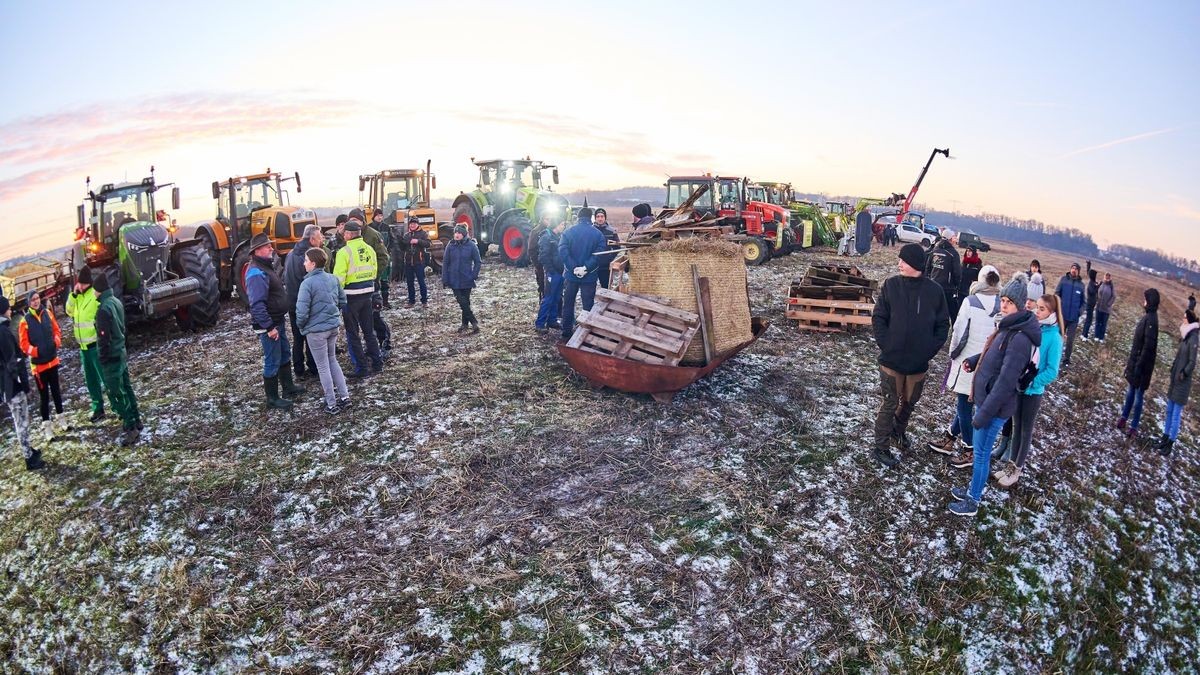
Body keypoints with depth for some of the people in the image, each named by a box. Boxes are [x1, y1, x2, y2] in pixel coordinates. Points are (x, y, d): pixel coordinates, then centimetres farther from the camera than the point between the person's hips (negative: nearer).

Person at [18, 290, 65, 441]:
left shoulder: (47, 313, -1)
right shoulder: (25, 321, -13)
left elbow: (56, 330, 7)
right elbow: (23, 344, -11)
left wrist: (56, 342, -9)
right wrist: (36, 351, -24)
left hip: (52, 359, 4)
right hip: (38, 363, -4)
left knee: (56, 390, 17)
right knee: (44, 394, 2)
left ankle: (60, 418, 31)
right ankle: (46, 425, 11)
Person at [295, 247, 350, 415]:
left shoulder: (307, 283, -18)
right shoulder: (333, 278, 2)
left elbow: (302, 311, -20)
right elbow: (343, 300, 10)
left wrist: (301, 326, -2)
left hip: (316, 330, -6)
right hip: (333, 326, 6)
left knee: (323, 367, 5)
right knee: (333, 361, 21)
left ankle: (332, 404, 13)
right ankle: (344, 396, 21)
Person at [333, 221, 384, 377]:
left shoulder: (345, 252, -14)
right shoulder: (369, 249, 5)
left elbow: (339, 278, -16)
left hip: (352, 295, -6)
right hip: (367, 293, 6)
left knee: (353, 333, 5)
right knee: (368, 330, 17)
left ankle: (361, 368, 7)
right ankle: (377, 364, 20)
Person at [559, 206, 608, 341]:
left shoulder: (568, 232, -2)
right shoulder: (598, 234, -5)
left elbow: (562, 251, -15)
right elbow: (600, 253, -17)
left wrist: (574, 268, -16)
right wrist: (586, 268, -19)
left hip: (571, 275, 1)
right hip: (589, 277, -1)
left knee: (568, 305, 14)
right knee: (588, 305, 8)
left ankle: (566, 334, 20)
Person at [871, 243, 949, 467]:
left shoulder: (935, 291, -4)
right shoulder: (891, 285, -7)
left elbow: (943, 324, 4)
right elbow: (878, 317, -3)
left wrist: (931, 349, -5)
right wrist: (885, 344, -11)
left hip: (919, 362, 2)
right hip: (892, 359, -2)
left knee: (910, 402, 19)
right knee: (890, 403, 5)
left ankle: (899, 432, 44)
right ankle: (880, 447, 17)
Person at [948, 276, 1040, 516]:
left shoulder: (1020, 337, -25)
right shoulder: (1009, 327, 5)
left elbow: (1006, 382, -26)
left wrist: (984, 413, -23)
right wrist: (974, 361, 4)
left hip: (995, 406, -9)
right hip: (985, 397, 9)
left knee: (981, 453, 5)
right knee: (979, 448, 21)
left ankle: (973, 502, 20)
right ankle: (973, 490, 38)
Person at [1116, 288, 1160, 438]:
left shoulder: (1151, 320, -22)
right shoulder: (1148, 316, 7)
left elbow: (1148, 346, -23)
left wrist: (1139, 365, -21)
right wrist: (1131, 359, 19)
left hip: (1142, 364, -9)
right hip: (1135, 360, 9)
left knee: (1138, 395, 1)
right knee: (1131, 391, 20)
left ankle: (1134, 426, 11)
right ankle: (1124, 417, 33)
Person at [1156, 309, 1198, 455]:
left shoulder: (1193, 339, -18)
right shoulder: (1184, 336, 8)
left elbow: (1192, 363, -19)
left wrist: (1183, 374, -11)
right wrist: (1173, 368, 10)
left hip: (1183, 383, -9)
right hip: (1175, 379, 9)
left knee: (1176, 415, -1)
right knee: (1169, 411, 16)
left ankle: (1170, 444, 7)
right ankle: (1165, 438, 25)